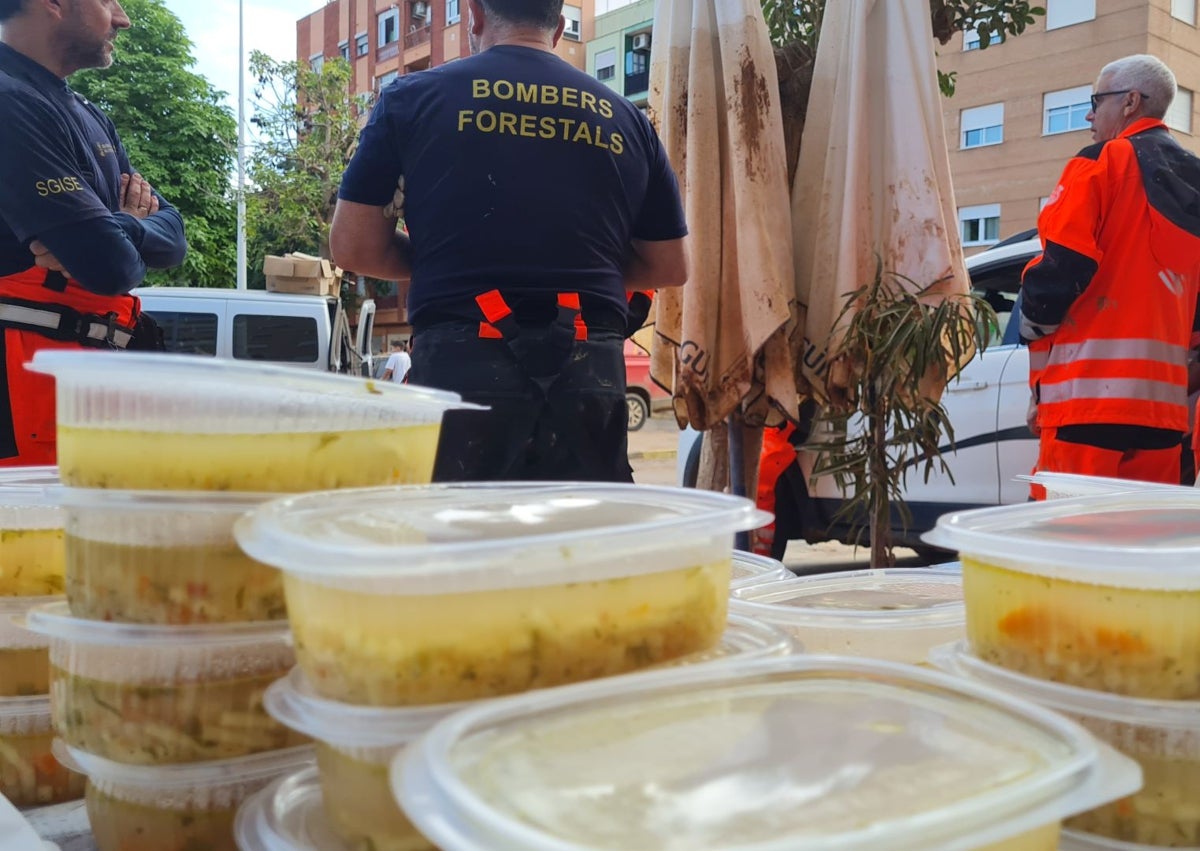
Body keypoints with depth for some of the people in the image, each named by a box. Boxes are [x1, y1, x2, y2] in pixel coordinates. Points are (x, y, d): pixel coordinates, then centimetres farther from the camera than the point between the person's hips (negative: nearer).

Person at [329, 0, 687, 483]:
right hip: (591, 371, 3)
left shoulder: (413, 98, 5)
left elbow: (353, 247, 4)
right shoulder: (625, 118, 12)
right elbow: (670, 268, 16)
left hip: (461, 366, -2)